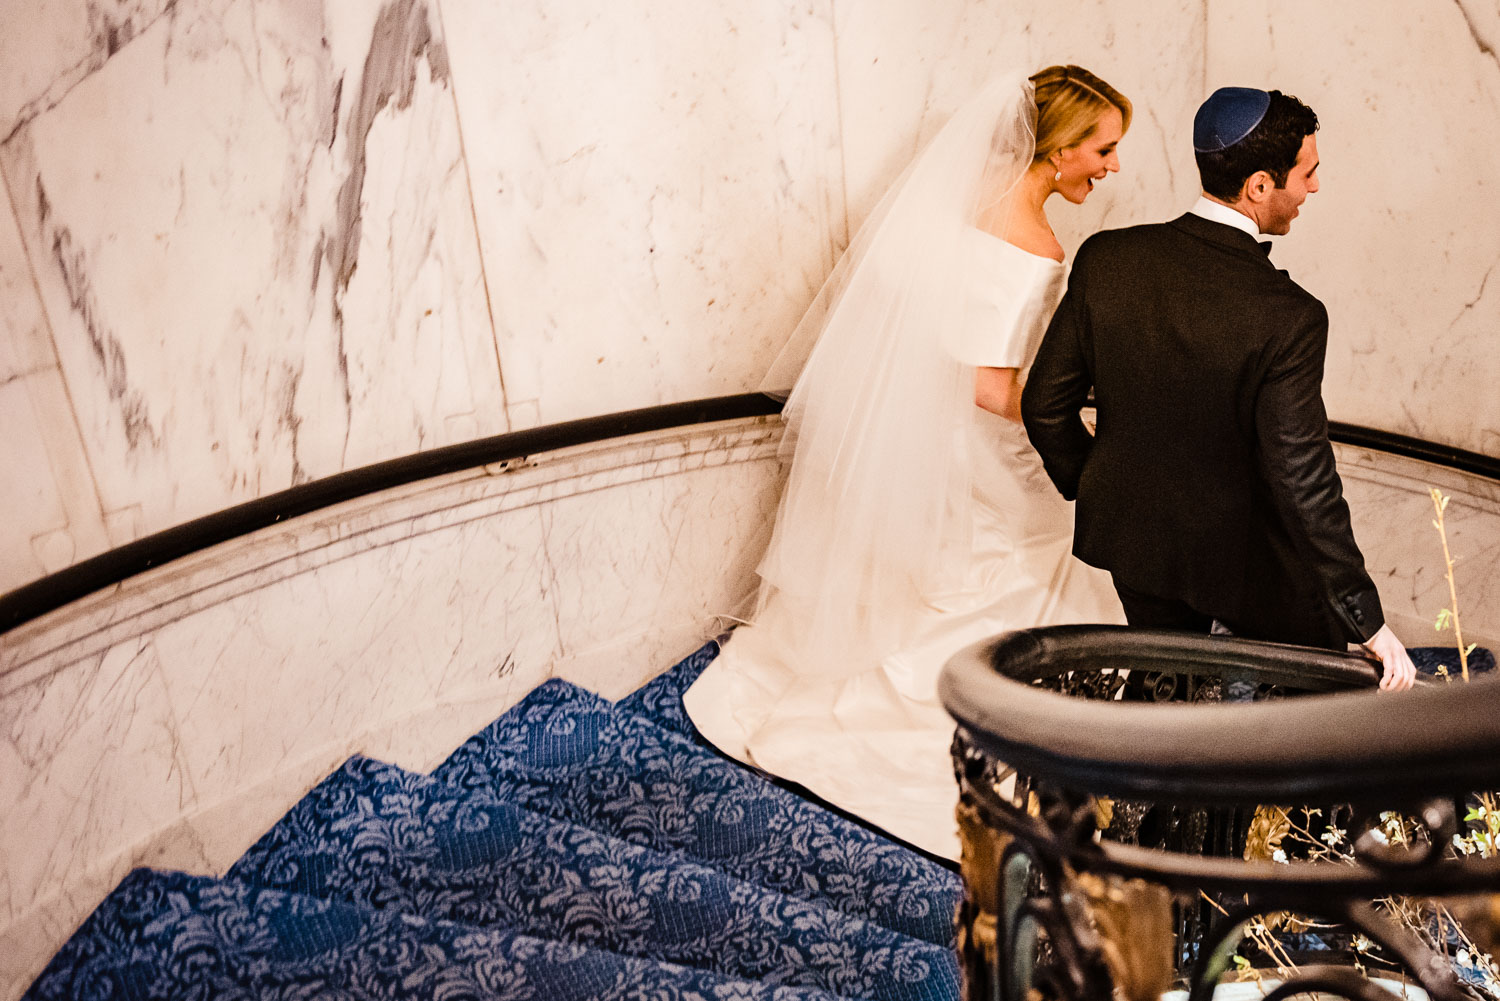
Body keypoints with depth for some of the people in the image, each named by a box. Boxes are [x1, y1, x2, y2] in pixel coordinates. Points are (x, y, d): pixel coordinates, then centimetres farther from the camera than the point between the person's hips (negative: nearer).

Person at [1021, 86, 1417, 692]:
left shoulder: (1105, 259, -14)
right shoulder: (1288, 317, -27)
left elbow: (1046, 405, -6)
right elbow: (1302, 479, -25)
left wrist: (1090, 488, 13)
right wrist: (1368, 621, -15)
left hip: (1132, 536, 5)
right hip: (1244, 560, -5)